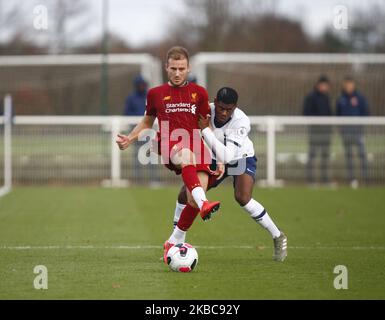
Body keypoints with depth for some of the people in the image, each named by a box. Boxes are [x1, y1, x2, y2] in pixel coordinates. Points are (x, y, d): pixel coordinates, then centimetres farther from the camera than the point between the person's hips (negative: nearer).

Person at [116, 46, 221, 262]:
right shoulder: (156, 94, 15)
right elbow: (147, 122, 29)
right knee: (186, 156, -41)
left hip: (196, 148, 2)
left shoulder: (199, 93, 15)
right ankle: (203, 203, -63)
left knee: (194, 201, -16)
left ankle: (174, 243, 7)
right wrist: (129, 139, 14)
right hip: (171, 147, -2)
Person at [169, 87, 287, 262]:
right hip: (215, 161, 5)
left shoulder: (241, 122, -35)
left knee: (242, 197, -29)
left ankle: (278, 237, -9)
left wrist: (206, 130, -43)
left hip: (241, 159, -5)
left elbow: (226, 156, -42)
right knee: (185, 194, -6)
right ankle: (176, 244, 11)